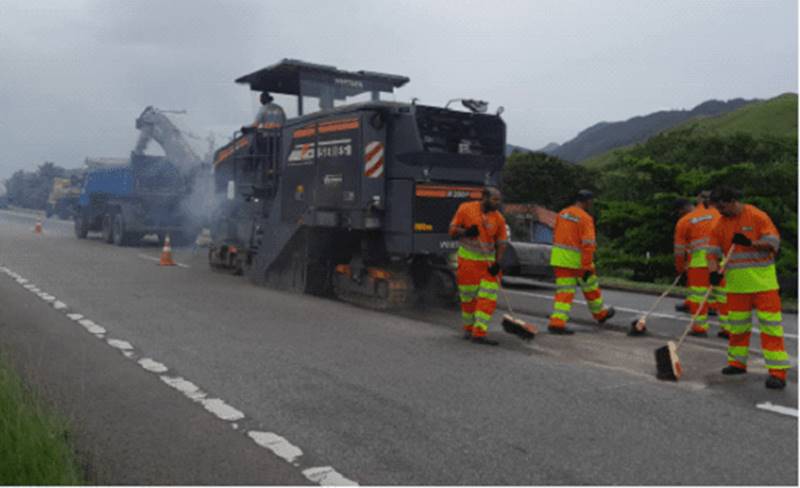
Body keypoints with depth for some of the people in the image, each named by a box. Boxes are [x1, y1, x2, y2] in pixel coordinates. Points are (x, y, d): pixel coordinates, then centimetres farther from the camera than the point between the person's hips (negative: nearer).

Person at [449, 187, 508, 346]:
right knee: (468, 297, 5)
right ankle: (469, 328, 26)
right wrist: (465, 232, -22)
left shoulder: (498, 218, 0)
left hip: (488, 262, 2)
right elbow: (452, 231, -1)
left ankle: (479, 333, -5)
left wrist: (497, 263, -10)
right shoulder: (465, 209, -5)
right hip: (467, 260, -2)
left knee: (489, 298, -7)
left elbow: (501, 243, 4)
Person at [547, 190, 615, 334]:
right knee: (590, 287, 16)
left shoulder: (562, 213, 7)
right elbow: (588, 245, -19)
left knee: (564, 290, 6)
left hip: (559, 257, 5)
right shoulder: (585, 218, -14)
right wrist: (587, 268, -19)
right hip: (577, 260, -5)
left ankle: (557, 323, -4)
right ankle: (600, 314, 37)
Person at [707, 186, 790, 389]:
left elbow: (773, 243, -9)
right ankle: (737, 363, 25)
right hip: (736, 284, 5)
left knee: (770, 325, -6)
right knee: (737, 325, 12)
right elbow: (713, 252, 3)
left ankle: (778, 372, -5)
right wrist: (714, 271, -14)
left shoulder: (757, 216, -7)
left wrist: (750, 243, -23)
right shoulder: (720, 224, 6)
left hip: (762, 282, -4)